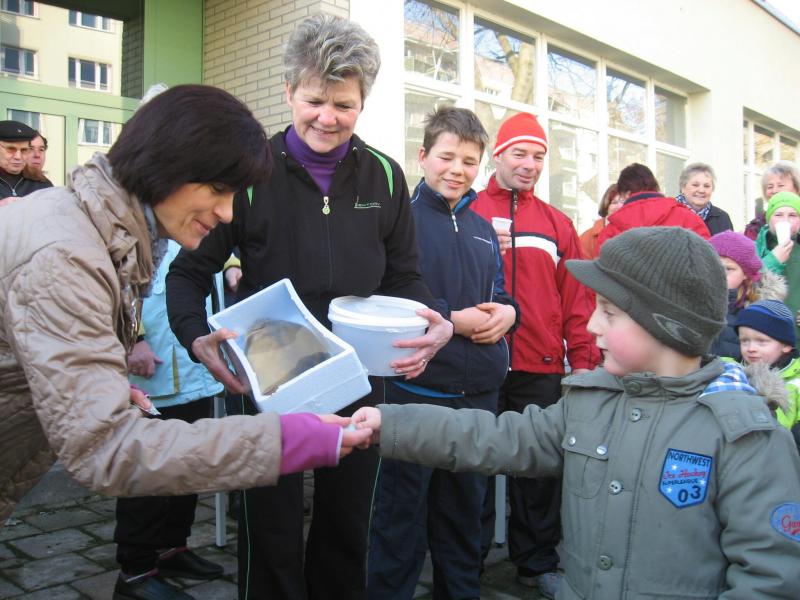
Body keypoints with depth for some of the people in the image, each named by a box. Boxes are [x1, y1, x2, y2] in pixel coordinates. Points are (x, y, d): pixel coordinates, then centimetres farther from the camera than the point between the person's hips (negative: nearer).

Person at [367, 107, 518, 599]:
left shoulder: (482, 228, 14)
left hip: (480, 392, 7)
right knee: (402, 514, 5)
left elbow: (500, 294, 18)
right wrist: (451, 320, -18)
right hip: (417, 389, -6)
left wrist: (507, 312, -5)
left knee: (465, 511, 20)